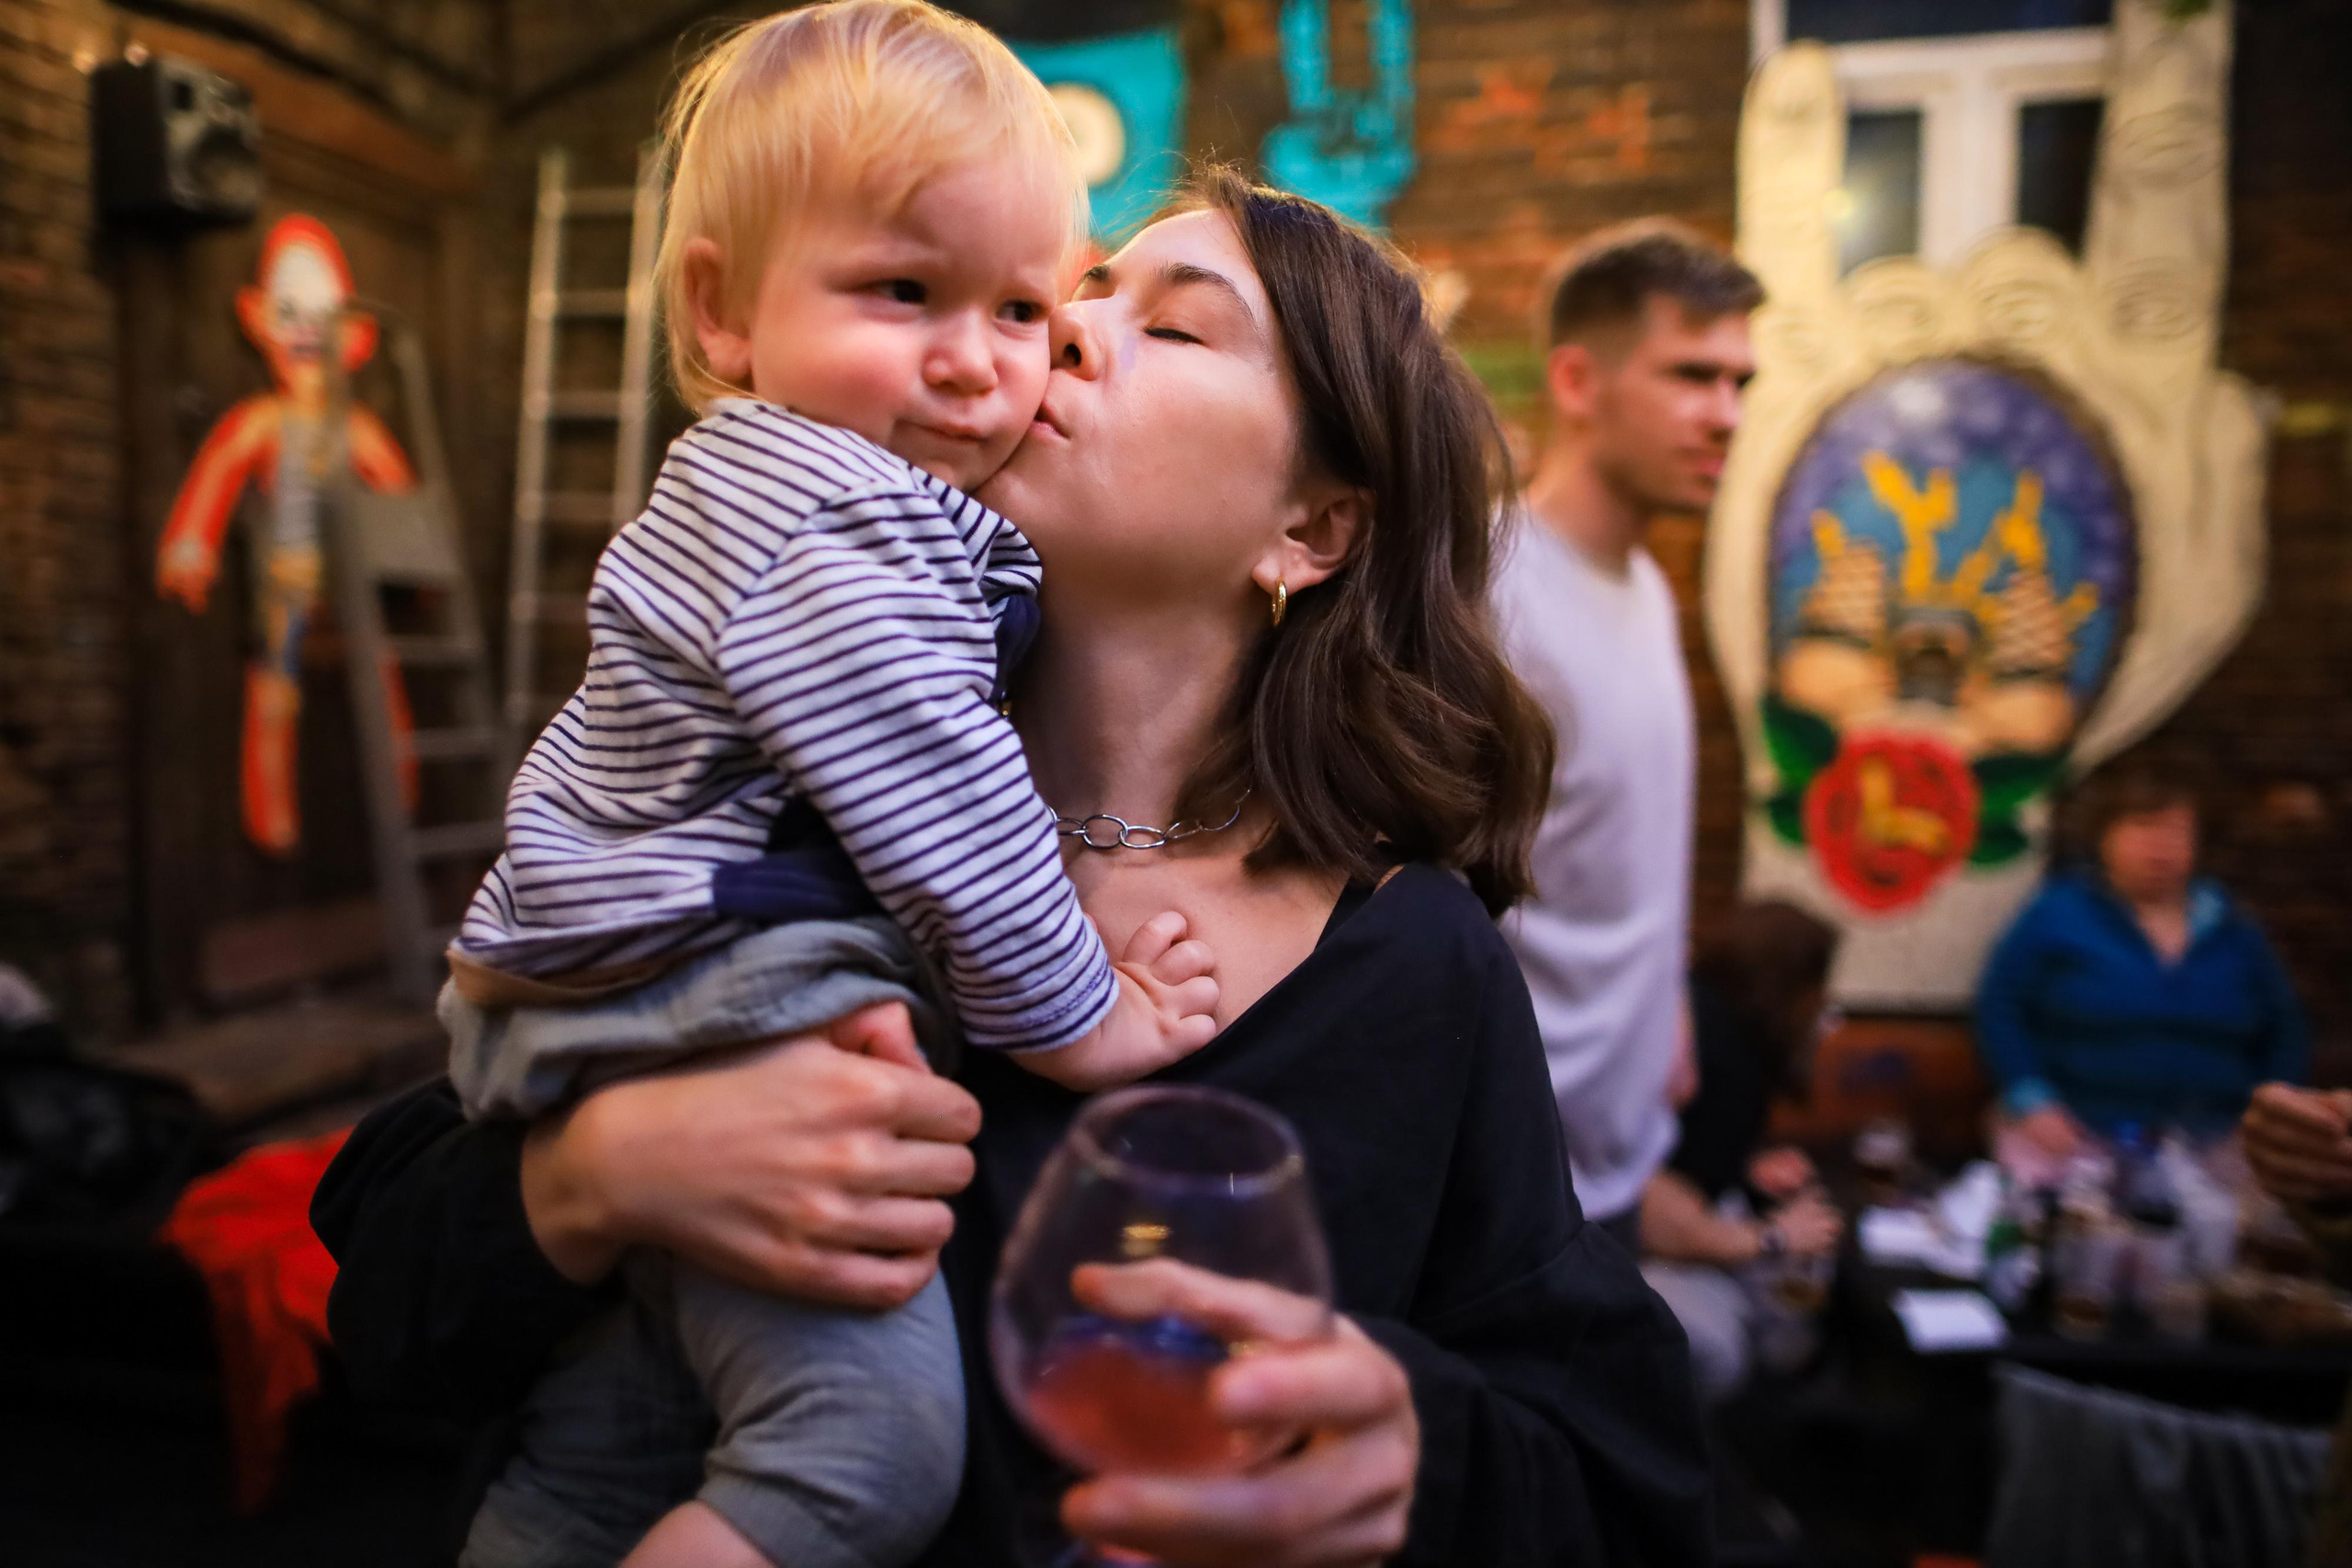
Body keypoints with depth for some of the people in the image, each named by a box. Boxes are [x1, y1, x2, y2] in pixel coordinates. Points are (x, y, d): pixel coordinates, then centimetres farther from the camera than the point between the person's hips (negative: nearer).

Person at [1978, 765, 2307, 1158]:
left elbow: (2284, 1037, 20)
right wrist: (2031, 1104, -12)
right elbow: (1998, 1011, -1)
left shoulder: (2236, 934, 15)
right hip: (2081, 1139, -4)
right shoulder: (2056, 915, 4)